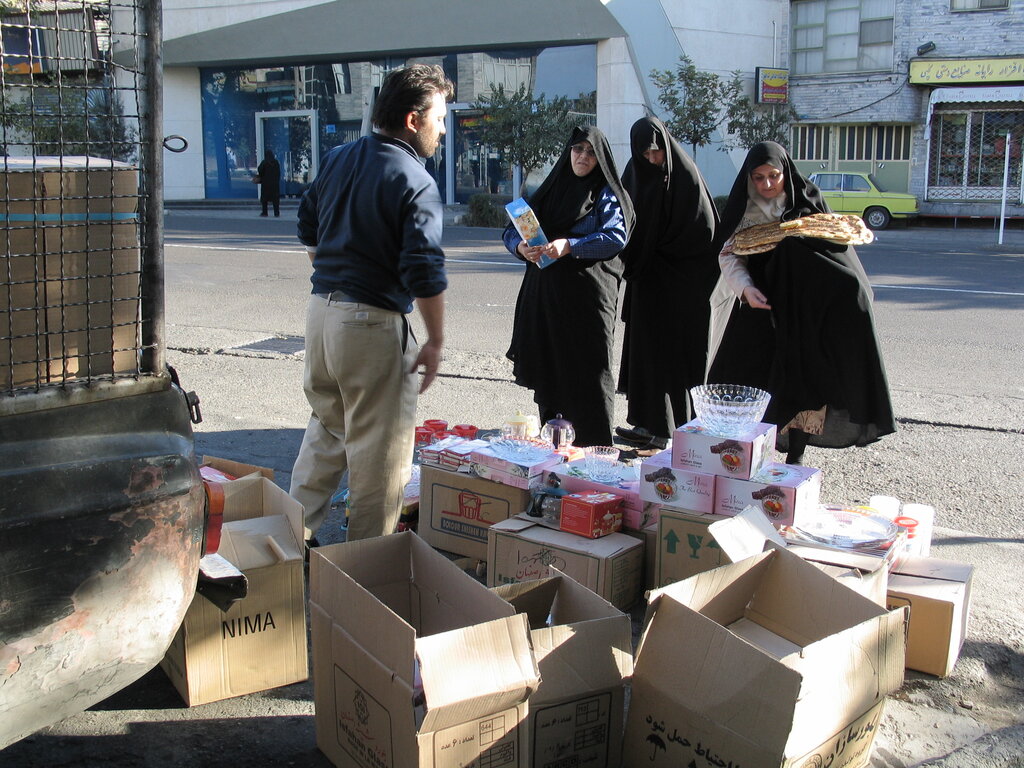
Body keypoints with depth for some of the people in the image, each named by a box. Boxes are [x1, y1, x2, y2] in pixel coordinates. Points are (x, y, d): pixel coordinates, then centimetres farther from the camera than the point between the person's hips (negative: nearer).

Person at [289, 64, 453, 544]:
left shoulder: (337, 158, 8)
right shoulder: (415, 183, -15)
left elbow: (308, 227, 18)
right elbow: (424, 272, -20)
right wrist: (435, 342, -12)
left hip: (321, 309, 8)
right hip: (372, 323, -8)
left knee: (326, 427, 22)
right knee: (378, 445, 6)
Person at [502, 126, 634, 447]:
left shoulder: (606, 195, 5)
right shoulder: (549, 190, 18)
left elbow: (616, 236, -13)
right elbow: (512, 230, 13)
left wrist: (570, 246, -26)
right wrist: (521, 246, -11)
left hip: (586, 296, -5)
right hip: (543, 294, 5)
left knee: (586, 370, -6)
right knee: (546, 370, 6)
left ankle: (596, 448, -1)